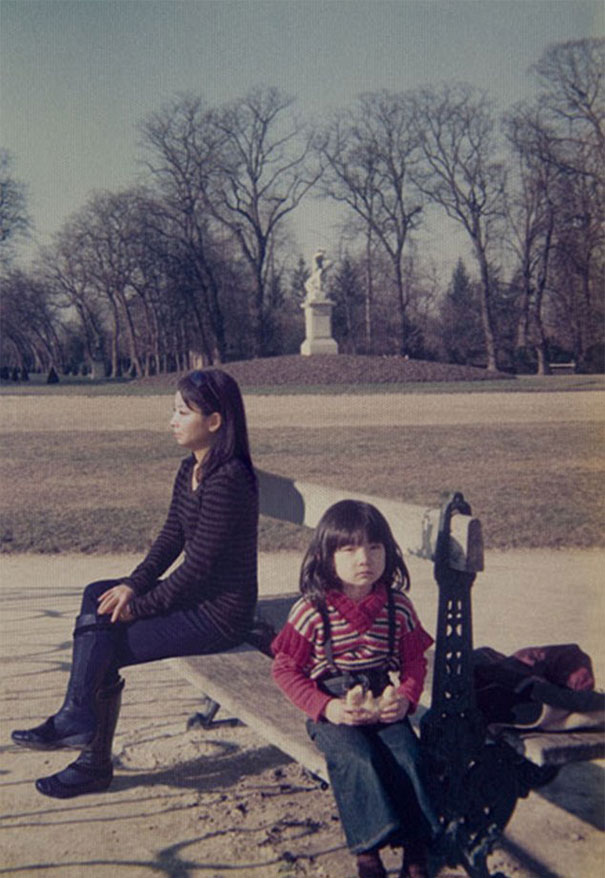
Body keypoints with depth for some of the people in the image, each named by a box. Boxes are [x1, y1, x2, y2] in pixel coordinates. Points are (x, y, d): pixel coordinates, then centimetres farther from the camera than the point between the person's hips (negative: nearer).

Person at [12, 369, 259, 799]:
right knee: (98, 597, -1)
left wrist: (138, 607, -14)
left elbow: (197, 566, -23)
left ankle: (95, 764, 7)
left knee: (105, 649, -10)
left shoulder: (227, 480, -24)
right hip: (197, 594, 9)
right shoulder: (192, 469, 7)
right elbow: (171, 539, 10)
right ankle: (77, 717, -4)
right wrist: (133, 585, -5)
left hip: (220, 614, -9)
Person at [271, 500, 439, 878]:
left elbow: (415, 662, 10)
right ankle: (369, 848, -19)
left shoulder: (398, 606, 1)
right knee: (357, 757, -28)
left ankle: (416, 845, -10)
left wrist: (406, 698, -10)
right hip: (333, 708, -2)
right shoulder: (311, 610, -9)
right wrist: (326, 707, -15)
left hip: (383, 703, 3)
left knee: (407, 756, -22)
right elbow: (285, 668, -4)